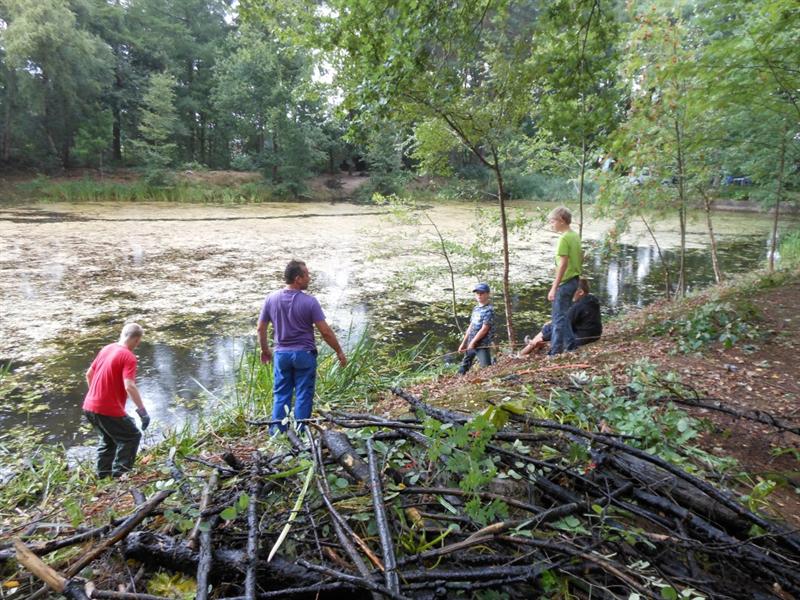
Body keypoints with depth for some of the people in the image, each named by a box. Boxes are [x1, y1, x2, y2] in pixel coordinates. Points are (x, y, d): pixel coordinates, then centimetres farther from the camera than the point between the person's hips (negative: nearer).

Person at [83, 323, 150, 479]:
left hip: (89, 406, 8)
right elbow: (129, 386, -26)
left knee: (108, 439, 26)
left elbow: (89, 374, 18)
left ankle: (103, 475, 27)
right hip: (108, 410, -8)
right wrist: (142, 410, -23)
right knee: (132, 436, 9)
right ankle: (120, 474, 4)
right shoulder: (128, 357, -16)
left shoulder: (106, 349, 9)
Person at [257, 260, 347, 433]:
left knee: (280, 395, 12)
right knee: (303, 396, 6)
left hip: (281, 354, 4)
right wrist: (339, 352, -1)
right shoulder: (309, 301, -14)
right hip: (304, 354, -3)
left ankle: (277, 434, 16)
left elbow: (260, 328, 4)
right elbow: (325, 331, -13)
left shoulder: (271, 299, -3)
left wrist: (265, 350, 19)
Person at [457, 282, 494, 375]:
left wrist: (473, 342, -15)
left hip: (482, 345, -8)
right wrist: (463, 343, 13)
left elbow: (484, 329, -18)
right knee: (463, 368, 16)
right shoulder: (476, 309, 12)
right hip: (470, 345, 8)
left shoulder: (489, 309, -12)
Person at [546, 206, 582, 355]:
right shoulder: (575, 236, 11)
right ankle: (570, 343, 23)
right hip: (574, 280, 9)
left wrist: (554, 287, -22)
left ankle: (555, 351, 1)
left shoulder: (564, 238, -17)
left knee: (558, 316, -3)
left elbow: (563, 264, -22)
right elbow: (581, 258, 18)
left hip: (565, 282, -9)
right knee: (561, 314, 18)